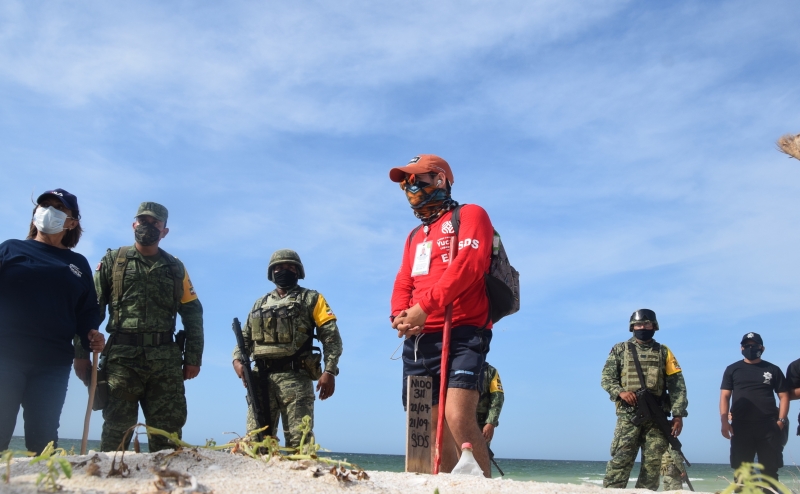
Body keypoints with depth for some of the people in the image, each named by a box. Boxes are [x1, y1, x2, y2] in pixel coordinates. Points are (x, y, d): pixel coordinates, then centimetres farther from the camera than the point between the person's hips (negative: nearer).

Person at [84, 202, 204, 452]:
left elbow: (193, 314, 13)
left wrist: (193, 358, 6)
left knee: (168, 429, 0)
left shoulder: (175, 268, 15)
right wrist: (81, 351, -3)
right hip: (122, 356, -1)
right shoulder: (113, 260, 11)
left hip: (166, 359, 2)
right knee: (117, 429, 0)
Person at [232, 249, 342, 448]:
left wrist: (329, 371, -12)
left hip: (295, 377, -4)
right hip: (261, 378, 5)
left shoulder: (311, 299, 9)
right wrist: (237, 360, 1)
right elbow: (245, 337, 23)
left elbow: (331, 336, 1)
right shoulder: (260, 304, 23)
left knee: (299, 440, -9)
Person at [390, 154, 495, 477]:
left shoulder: (470, 215, 4)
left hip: (461, 335, -7)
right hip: (419, 341, 7)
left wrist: (424, 307, -19)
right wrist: (400, 315, -5)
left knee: (458, 418, -23)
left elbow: (469, 264, -13)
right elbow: (403, 283, 18)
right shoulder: (415, 236, 26)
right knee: (432, 429, 5)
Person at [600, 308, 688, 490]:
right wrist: (620, 392, -13)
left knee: (653, 461, 0)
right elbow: (606, 378, 7)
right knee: (621, 458, -10)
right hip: (628, 414, -2)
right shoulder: (620, 350, 12)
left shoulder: (663, 352, 14)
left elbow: (677, 385, 8)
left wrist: (678, 414, -2)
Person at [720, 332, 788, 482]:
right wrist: (724, 421, -5)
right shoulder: (732, 369, 10)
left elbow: (784, 396, 9)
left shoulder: (773, 370, 11)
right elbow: (724, 396, 6)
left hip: (769, 427, 0)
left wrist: (781, 420, -4)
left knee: (770, 470, 2)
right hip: (740, 427, 0)